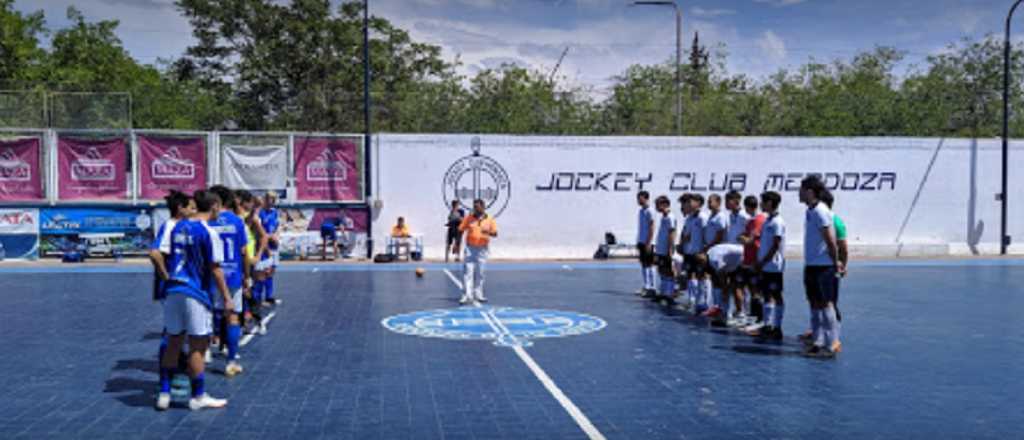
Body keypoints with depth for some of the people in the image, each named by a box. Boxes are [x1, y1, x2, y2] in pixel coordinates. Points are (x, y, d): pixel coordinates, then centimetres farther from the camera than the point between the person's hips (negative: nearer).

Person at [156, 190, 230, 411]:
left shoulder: (179, 227, 8)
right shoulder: (208, 232, -12)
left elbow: (170, 257, 15)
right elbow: (215, 268, -12)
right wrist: (226, 297, -7)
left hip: (174, 290, 7)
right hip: (196, 293, -7)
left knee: (174, 342, 16)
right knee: (197, 347, 3)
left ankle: (164, 393, 20)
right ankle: (198, 397, 13)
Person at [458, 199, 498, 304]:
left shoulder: (489, 219, 1)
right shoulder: (469, 218, 1)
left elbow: (495, 234, -2)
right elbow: (460, 231, 5)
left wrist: (488, 232, -23)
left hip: (483, 249, 1)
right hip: (470, 248, -1)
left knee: (480, 273, 9)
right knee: (468, 271, -7)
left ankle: (478, 294, 22)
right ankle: (468, 295, -8)